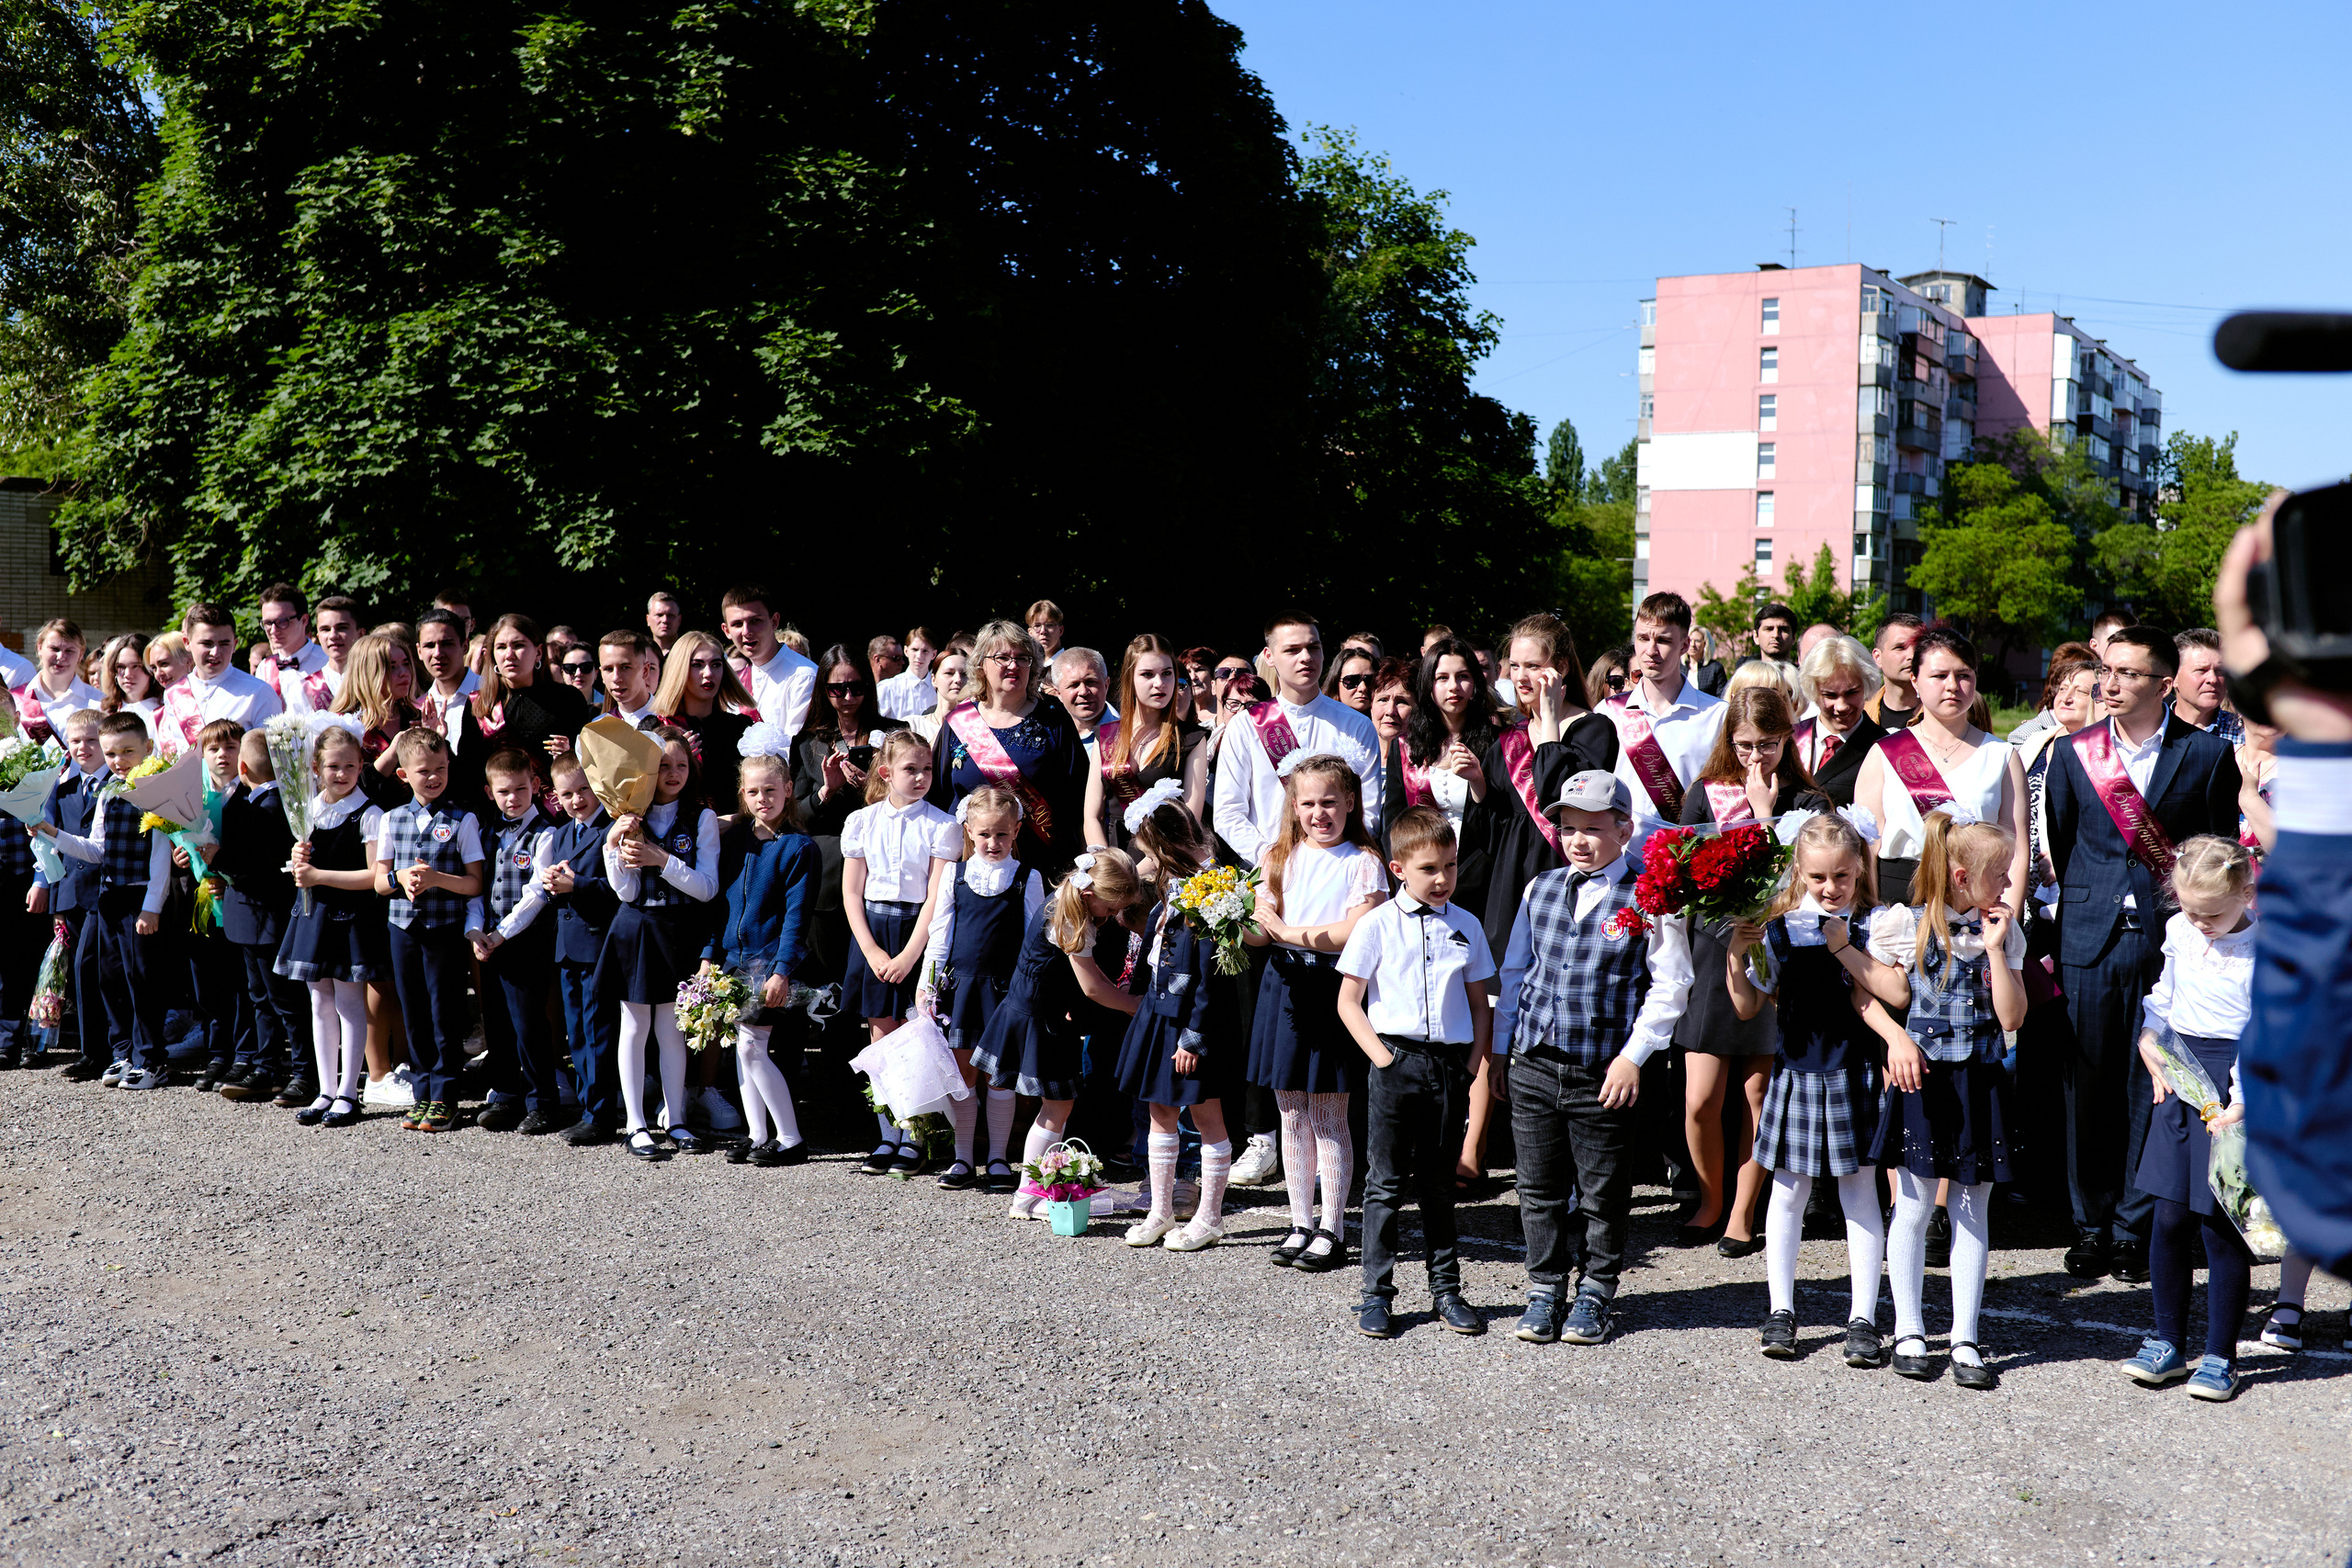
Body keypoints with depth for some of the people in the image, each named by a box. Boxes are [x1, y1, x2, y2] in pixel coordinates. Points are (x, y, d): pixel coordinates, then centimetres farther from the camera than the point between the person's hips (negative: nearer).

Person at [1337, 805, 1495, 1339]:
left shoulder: (1466, 927, 8)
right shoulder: (1377, 925, -2)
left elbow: (1479, 1004, 14)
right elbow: (1348, 1001, 0)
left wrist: (1475, 1062, 3)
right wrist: (1381, 1056, -9)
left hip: (1450, 1065, 3)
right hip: (1395, 1062, -3)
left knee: (1440, 1184, 12)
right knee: (1385, 1182, 2)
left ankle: (1446, 1290, 22)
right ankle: (1377, 1294, 11)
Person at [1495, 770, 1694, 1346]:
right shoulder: (1539, 890, 9)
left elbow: (1669, 986, -6)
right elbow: (1514, 972, 16)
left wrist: (1633, 1056, -11)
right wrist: (1500, 1050, 14)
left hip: (1603, 1075, -4)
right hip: (1534, 1066, 4)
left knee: (1601, 1193, 8)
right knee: (1540, 1188, 11)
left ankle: (1595, 1293, 24)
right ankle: (1544, 1290, 24)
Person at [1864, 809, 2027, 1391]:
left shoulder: (2003, 930, 4)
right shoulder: (1904, 923, -6)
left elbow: (2012, 1017, -3)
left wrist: (1995, 949, -10)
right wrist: (1895, 1038, -10)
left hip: (1980, 1082, 3)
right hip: (1921, 1078, -3)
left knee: (1972, 1211, 7)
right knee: (1914, 1207, 3)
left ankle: (1965, 1340, 15)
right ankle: (1909, 1332, 16)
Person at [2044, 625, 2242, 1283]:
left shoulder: (2208, 754, 0)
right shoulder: (2073, 752, 5)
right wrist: (2052, 940, 9)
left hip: (2169, 941, -1)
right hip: (2090, 941, 2)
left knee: (2151, 1088, 3)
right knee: (2087, 1087, 5)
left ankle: (2135, 1228, 15)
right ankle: (2091, 1224, 17)